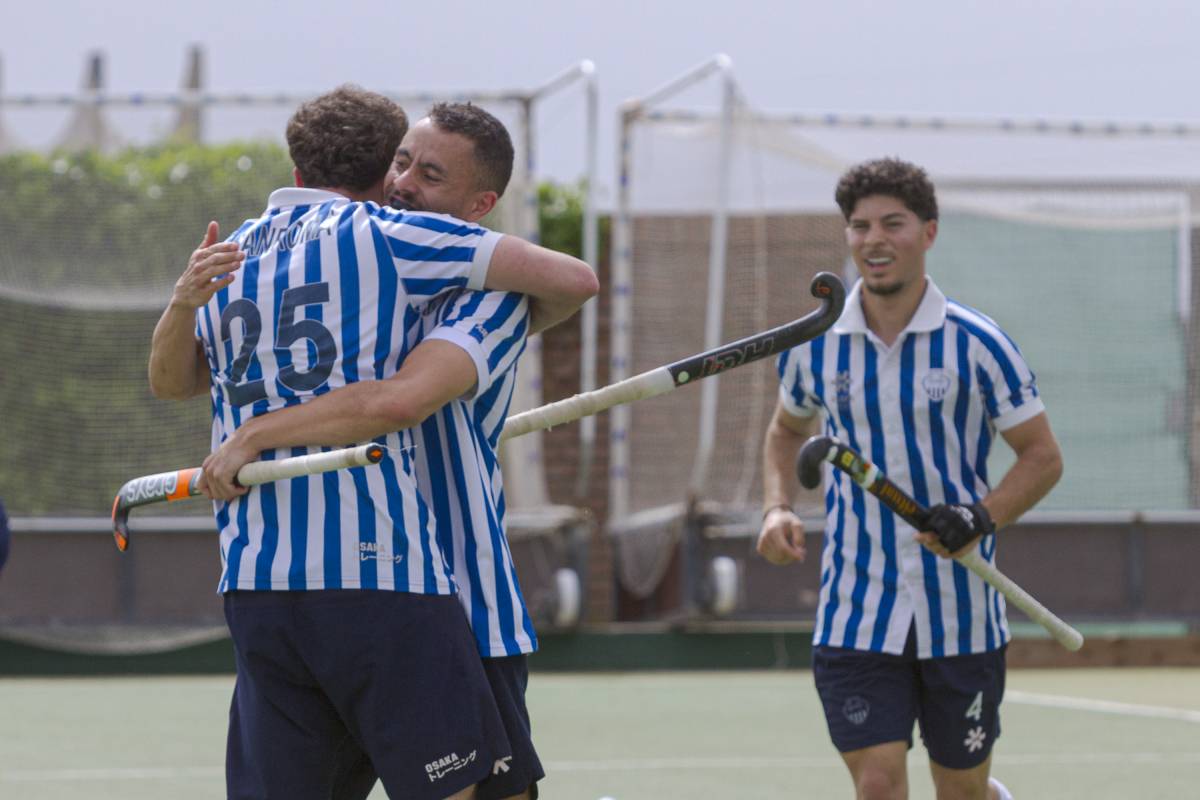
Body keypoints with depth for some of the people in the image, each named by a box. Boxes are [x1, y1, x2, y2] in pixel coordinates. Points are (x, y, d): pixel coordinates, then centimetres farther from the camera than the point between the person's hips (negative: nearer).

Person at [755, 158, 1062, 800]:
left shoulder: (977, 345, -7)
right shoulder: (814, 347, 2)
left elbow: (1043, 456, -2)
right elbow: (787, 429, 22)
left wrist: (981, 518, -20)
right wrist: (777, 509, 3)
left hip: (961, 612, -1)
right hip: (856, 615, 1)